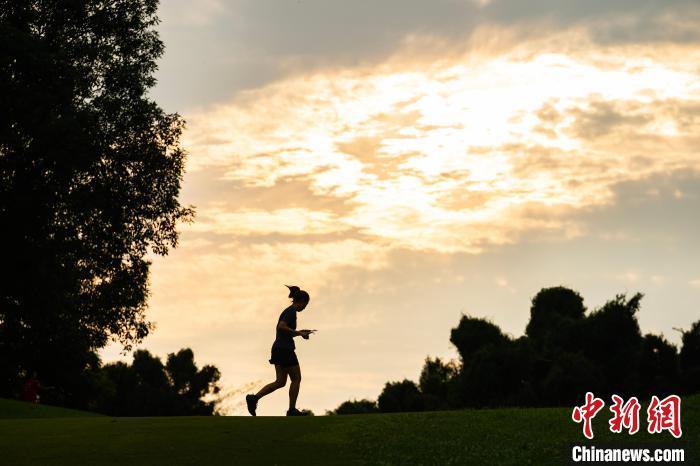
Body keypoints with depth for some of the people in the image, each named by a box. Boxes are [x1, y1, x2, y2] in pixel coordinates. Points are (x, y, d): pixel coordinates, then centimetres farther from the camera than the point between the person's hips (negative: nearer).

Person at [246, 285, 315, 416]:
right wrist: (299, 333, -16)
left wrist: (300, 332, 19)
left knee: (280, 382, 8)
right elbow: (281, 327, -24)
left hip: (278, 348, 9)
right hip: (285, 349, -9)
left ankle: (254, 398, -3)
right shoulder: (292, 311, -10)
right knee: (296, 379, 3)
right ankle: (292, 410, 7)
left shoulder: (288, 310, 19)